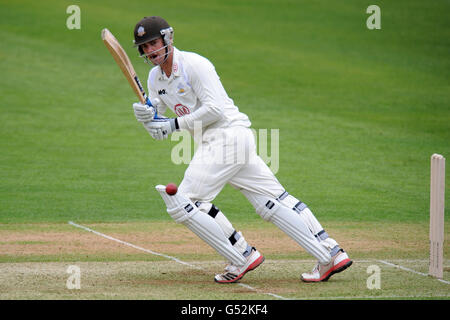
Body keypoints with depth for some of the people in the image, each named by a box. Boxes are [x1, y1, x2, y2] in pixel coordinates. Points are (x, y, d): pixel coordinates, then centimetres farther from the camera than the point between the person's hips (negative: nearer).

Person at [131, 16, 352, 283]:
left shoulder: (195, 65, -11)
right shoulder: (156, 78, 15)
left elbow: (215, 109, -19)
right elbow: (159, 129, 17)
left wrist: (174, 124, -18)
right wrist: (146, 116, -5)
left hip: (228, 135, -9)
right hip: (214, 143, 9)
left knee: (184, 203, -11)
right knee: (274, 201, 5)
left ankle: (243, 256, -4)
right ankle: (331, 254, 2)